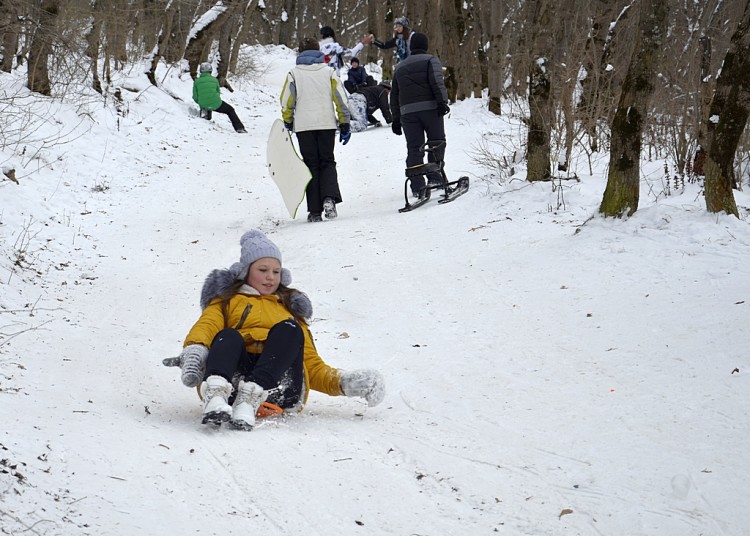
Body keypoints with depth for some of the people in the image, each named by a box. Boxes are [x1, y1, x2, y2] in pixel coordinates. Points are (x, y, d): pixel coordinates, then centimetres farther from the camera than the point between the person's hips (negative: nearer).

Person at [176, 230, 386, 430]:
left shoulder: (290, 309, 38)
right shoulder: (227, 300, 30)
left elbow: (311, 363, 29)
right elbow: (206, 325, 7)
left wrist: (344, 381, 8)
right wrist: (194, 350, -18)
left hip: (278, 383, 2)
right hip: (234, 372, -2)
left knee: (288, 330, -26)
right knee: (228, 336, -31)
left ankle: (250, 397, -50)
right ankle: (215, 393, -61)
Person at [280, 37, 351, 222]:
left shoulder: (294, 74, 0)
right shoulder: (329, 72, 3)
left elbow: (286, 102, 0)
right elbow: (341, 99, 1)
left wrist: (288, 123, 16)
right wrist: (344, 124, 7)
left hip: (304, 126, -1)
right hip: (327, 124, 1)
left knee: (311, 165, 5)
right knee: (327, 162, 10)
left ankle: (315, 211, 0)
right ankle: (329, 198, -16)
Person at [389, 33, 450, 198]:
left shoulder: (399, 68, 23)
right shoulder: (431, 60, 6)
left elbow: (394, 95, 23)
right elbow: (437, 82, -11)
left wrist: (396, 118, 25)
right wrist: (442, 102, -16)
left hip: (407, 111, 4)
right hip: (430, 108, -4)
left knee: (413, 148, 2)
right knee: (437, 142, 10)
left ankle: (417, 186, -4)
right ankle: (435, 176, 2)